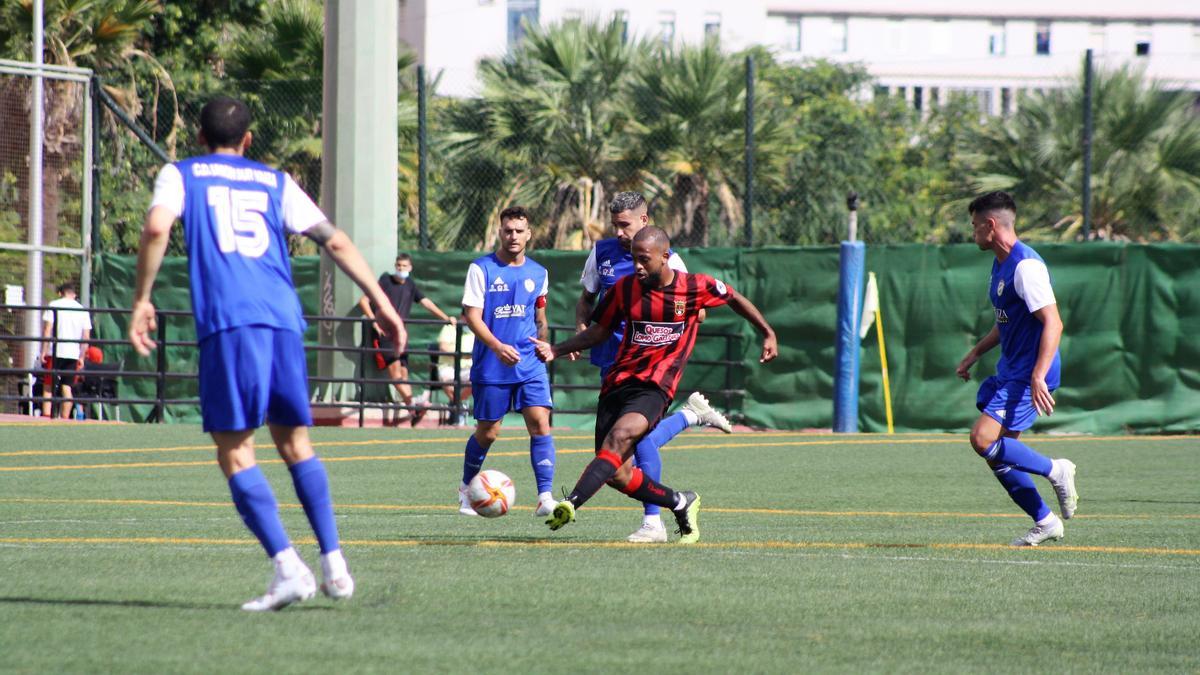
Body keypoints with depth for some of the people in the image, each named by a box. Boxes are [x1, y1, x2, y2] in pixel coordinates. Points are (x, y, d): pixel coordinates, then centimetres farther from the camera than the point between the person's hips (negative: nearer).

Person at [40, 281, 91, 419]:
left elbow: (47, 330, -6)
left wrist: (44, 351, -5)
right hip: (73, 354, 3)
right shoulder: (82, 310, 10)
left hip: (55, 352, -3)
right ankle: (64, 419, 2)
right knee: (67, 387, 6)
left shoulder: (54, 305, 1)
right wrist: (81, 357, 13)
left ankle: (46, 416, -12)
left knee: (48, 387, 0)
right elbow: (86, 337, 8)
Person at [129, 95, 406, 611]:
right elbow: (335, 242, 17)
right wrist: (382, 302, 19)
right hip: (283, 319, 4)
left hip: (226, 322, -4)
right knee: (294, 441, 16)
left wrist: (141, 300, 0)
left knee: (234, 450, -2)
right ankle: (334, 565, 9)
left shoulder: (181, 175, 14)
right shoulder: (275, 182, 22)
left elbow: (157, 228, -5)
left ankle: (288, 568, -17)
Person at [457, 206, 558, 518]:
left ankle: (545, 497, -18)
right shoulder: (482, 269, -4)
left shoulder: (538, 273, 9)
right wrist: (498, 347, -24)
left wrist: (543, 343, 1)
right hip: (490, 364, -3)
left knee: (540, 422, -14)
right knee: (488, 431, 6)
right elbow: (472, 315, -9)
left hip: (530, 363, 3)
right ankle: (467, 488, 31)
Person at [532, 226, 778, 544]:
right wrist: (556, 350, 3)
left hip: (655, 386, -4)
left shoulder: (695, 287, -2)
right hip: (618, 382, 4)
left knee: (621, 435, -32)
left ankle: (572, 503, -45)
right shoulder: (625, 288, 5)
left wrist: (768, 333, 21)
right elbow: (599, 332, 16)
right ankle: (681, 503, 21)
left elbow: (735, 299, 17)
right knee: (618, 475, -3)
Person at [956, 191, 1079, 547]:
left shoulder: (1026, 266, -18)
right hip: (1009, 371, 10)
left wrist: (1039, 376, -30)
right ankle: (1045, 522, 15)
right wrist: (974, 354, 25)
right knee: (997, 453, 7)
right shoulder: (1000, 264, 14)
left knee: (984, 439, -20)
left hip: (1029, 374, -10)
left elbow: (1053, 323, -24)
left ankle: (1056, 471, -4)